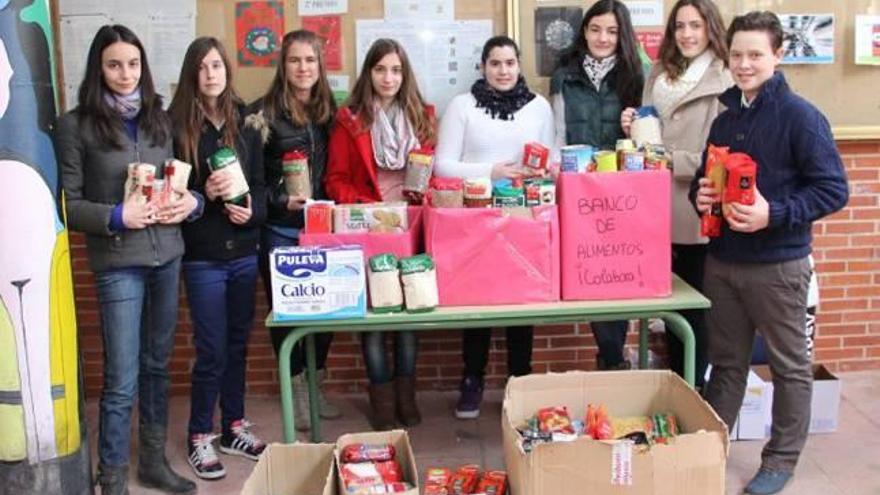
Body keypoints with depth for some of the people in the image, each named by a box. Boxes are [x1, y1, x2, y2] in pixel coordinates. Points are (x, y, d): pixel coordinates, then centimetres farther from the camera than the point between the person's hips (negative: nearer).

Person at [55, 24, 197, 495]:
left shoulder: (158, 117, 8)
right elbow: (67, 204, -6)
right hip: (118, 263, -5)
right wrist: (117, 216, -20)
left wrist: (191, 201, -5)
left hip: (167, 255, 5)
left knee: (157, 365, 15)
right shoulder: (76, 125, -6)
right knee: (122, 379, -1)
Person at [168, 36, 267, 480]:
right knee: (212, 350, 0)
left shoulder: (244, 121, 7)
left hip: (243, 251, 4)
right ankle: (199, 436, 17)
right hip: (202, 256, -4)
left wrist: (252, 210, -12)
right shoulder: (177, 124, -5)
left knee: (238, 343, 13)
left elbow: (260, 182, 8)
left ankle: (234, 427, 28)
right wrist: (203, 196, -22)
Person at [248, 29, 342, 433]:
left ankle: (316, 385, 25)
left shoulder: (330, 111, 10)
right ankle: (297, 391, 20)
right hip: (280, 230, -4)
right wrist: (281, 200, -18)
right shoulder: (263, 113, -4)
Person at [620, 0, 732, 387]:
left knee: (695, 304, 5)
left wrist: (674, 161, -20)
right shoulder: (660, 75, 12)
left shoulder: (724, 82, -10)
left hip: (699, 213, -6)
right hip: (661, 209, 6)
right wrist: (634, 129, 1)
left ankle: (693, 388, 20)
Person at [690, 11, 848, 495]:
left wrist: (774, 214, -26)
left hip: (778, 265, -6)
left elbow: (833, 189, -14)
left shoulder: (801, 116, -12)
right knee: (726, 362, 16)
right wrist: (700, 193, -4)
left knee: (789, 366, 10)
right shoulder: (725, 118, 9)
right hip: (722, 260, 6)